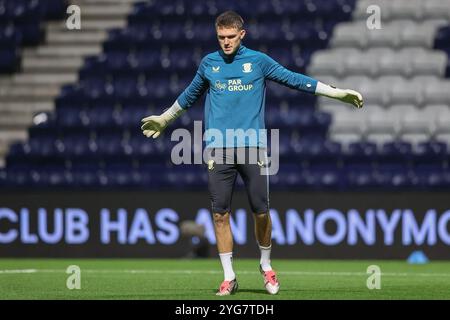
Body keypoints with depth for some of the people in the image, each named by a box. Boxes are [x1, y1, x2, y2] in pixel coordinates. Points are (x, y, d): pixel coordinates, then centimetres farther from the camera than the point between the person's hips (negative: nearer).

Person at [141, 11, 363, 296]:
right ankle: (229, 277, 6)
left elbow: (295, 80, 8)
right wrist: (164, 119, 37)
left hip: (252, 147, -1)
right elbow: (189, 97, 27)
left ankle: (266, 266, 21)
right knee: (220, 214, -2)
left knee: (261, 212, -2)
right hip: (219, 149, 1)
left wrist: (338, 93, 6)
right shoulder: (208, 63, 10)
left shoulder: (258, 61, 4)